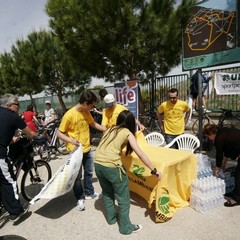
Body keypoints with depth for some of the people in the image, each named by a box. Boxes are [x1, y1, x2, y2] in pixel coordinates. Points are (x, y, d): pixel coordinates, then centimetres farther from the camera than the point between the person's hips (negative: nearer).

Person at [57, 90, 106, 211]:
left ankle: (89, 193, 40)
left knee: (89, 172, 20)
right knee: (77, 176, 9)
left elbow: (94, 124, 15)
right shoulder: (69, 115, -22)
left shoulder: (86, 112, -2)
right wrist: (70, 140, -32)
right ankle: (80, 198, 29)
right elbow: (59, 133, -15)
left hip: (87, 149, 7)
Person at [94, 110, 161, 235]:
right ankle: (126, 227, 28)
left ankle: (111, 217, 46)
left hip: (98, 164, 7)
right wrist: (154, 170, 2)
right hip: (112, 167, -6)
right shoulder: (127, 133, 3)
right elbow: (140, 154, -3)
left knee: (107, 193, 28)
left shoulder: (110, 129, 17)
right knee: (123, 198, 14)